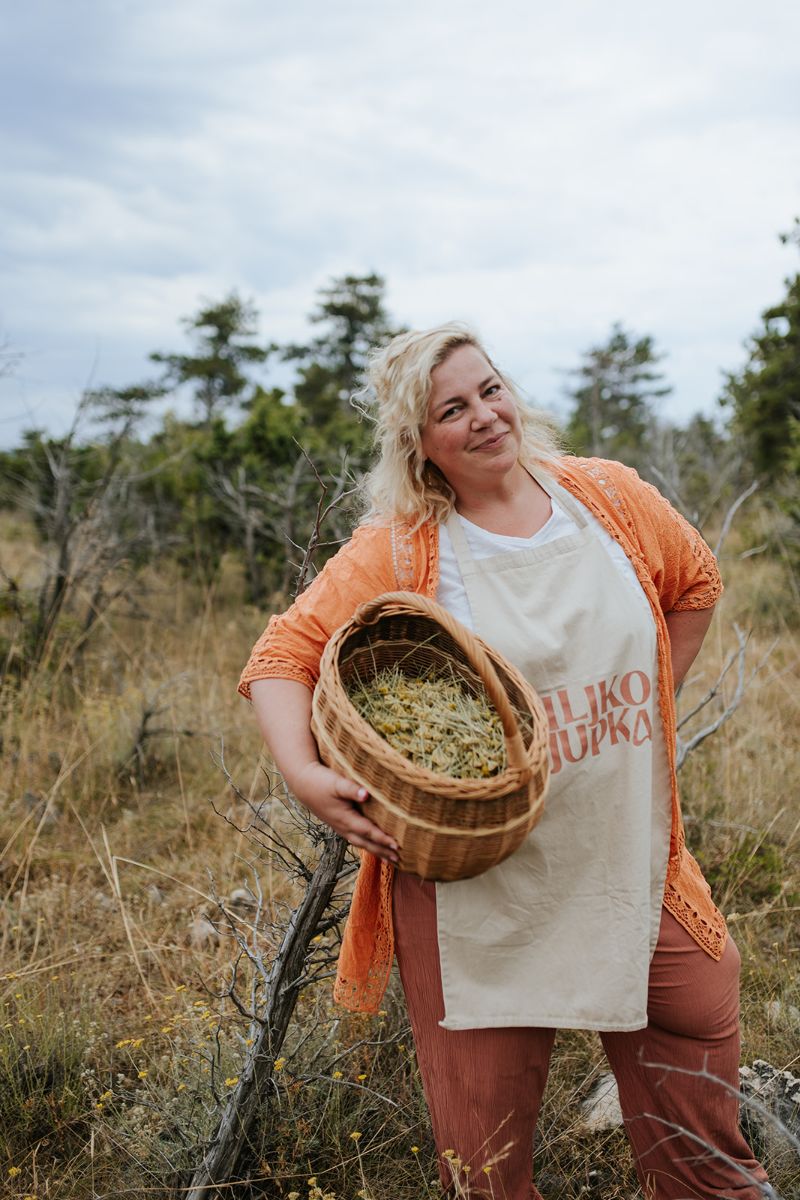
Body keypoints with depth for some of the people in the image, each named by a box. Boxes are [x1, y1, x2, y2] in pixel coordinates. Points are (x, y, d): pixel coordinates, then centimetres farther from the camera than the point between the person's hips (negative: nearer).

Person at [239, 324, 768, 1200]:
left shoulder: (610, 498, 1)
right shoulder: (398, 550, -9)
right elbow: (283, 655, -7)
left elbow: (696, 582, 19)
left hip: (632, 868, 3)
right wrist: (303, 775, -23)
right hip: (481, 895, -3)